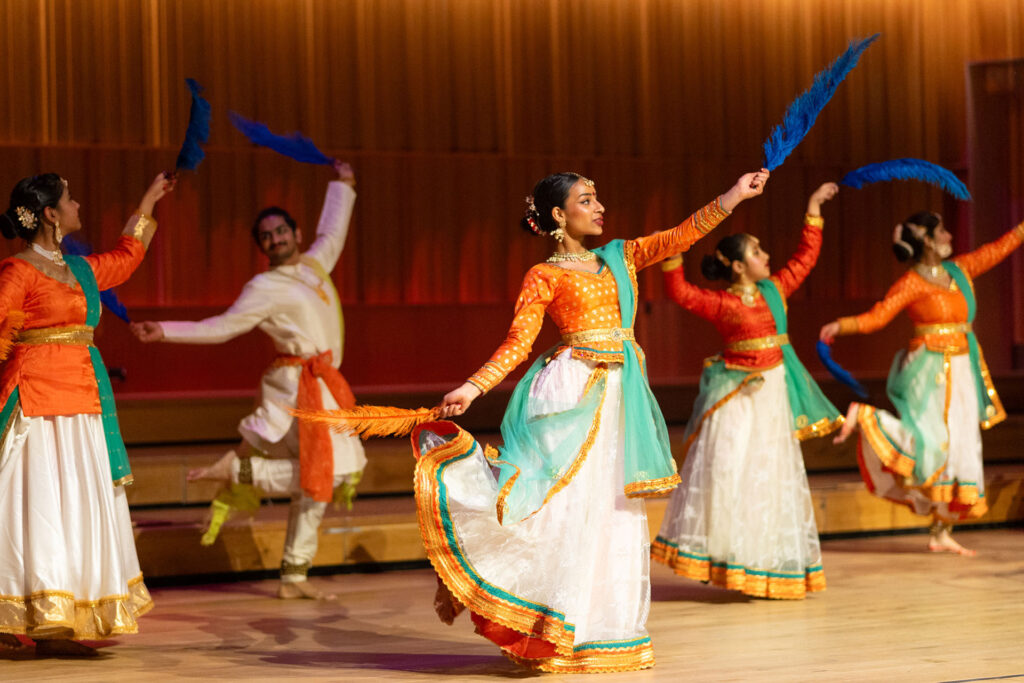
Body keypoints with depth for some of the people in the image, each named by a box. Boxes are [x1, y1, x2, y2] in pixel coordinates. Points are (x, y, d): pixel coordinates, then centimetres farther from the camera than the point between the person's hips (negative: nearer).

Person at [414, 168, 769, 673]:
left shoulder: (620, 258, 16)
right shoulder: (545, 277, 0)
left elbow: (683, 235, 10)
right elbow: (517, 344, -4)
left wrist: (735, 195, 2)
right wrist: (473, 387, -17)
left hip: (621, 400, 6)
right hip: (573, 396, -6)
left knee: (614, 512, 8)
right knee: (560, 505, -12)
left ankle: (605, 632, 15)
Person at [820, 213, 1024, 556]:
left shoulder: (959, 270, 11)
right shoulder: (911, 282, -9)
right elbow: (878, 315, -18)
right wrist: (841, 325, -33)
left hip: (960, 374, 7)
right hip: (930, 370, -7)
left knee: (961, 449, 5)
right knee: (928, 442, -17)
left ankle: (941, 534, 10)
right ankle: (863, 415, 2)